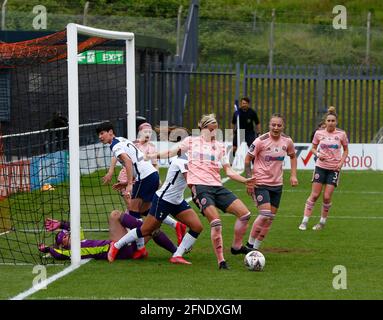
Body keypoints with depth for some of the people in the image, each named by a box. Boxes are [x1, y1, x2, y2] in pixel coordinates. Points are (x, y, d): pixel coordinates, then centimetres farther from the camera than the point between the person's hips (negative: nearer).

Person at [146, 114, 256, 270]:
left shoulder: (220, 146, 20)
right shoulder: (191, 141, 11)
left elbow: (229, 171, 17)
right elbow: (171, 153, 17)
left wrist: (245, 180, 4)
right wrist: (150, 156, 12)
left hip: (217, 186, 5)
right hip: (199, 186, -5)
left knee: (244, 213, -7)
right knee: (216, 223, -22)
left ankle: (236, 246, 16)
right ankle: (221, 261, -14)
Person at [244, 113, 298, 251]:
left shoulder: (287, 141, -2)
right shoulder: (261, 141, -15)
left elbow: (293, 156, 18)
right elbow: (247, 159, -7)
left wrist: (293, 175, 7)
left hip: (277, 184, 5)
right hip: (260, 183, -5)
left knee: (270, 218, 6)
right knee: (265, 214, -18)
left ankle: (256, 247, 18)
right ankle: (250, 243, -2)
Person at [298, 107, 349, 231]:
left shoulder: (341, 134, -3)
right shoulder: (319, 133, -1)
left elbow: (345, 150, 10)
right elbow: (313, 148, 11)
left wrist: (341, 162, -5)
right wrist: (318, 154, -10)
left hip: (334, 169, 0)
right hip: (321, 166, 0)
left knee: (327, 197, -3)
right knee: (314, 195, -2)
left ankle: (322, 222, 14)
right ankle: (304, 221, 3)